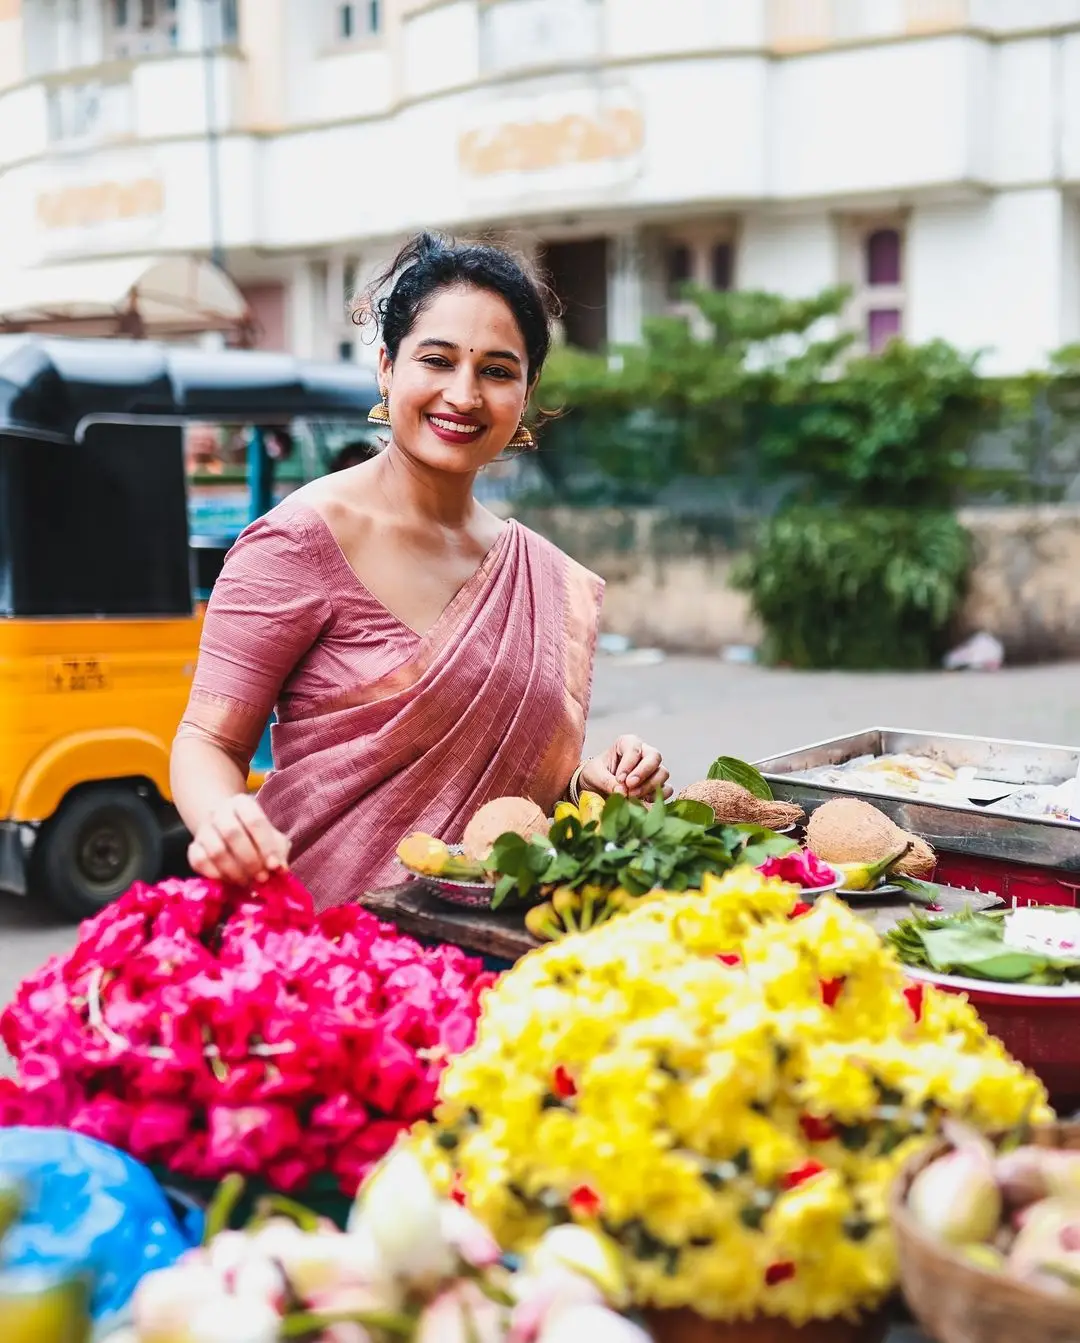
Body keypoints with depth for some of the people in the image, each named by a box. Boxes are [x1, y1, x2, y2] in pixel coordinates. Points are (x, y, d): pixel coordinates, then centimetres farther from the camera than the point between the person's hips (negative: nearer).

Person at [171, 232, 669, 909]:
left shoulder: (556, 583, 11)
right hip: (324, 936, -3)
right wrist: (219, 820, -28)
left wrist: (590, 782, 2)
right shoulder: (305, 541, -6)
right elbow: (209, 741, -7)